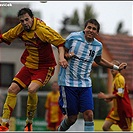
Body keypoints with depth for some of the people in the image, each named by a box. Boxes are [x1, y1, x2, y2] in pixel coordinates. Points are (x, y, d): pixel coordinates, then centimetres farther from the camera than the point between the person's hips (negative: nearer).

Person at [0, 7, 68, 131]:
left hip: (45, 67, -7)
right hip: (29, 65, 7)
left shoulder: (42, 29, -22)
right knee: (12, 90, -3)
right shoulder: (20, 29, -2)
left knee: (32, 89, -29)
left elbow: (60, 42, -22)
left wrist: (61, 57, -37)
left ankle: (29, 122, -9)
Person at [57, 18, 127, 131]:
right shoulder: (73, 37, -7)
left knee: (89, 114, -10)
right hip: (68, 82, -3)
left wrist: (116, 67, 23)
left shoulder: (98, 46, 5)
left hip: (85, 84, 4)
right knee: (72, 118, 0)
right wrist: (66, 55, -18)